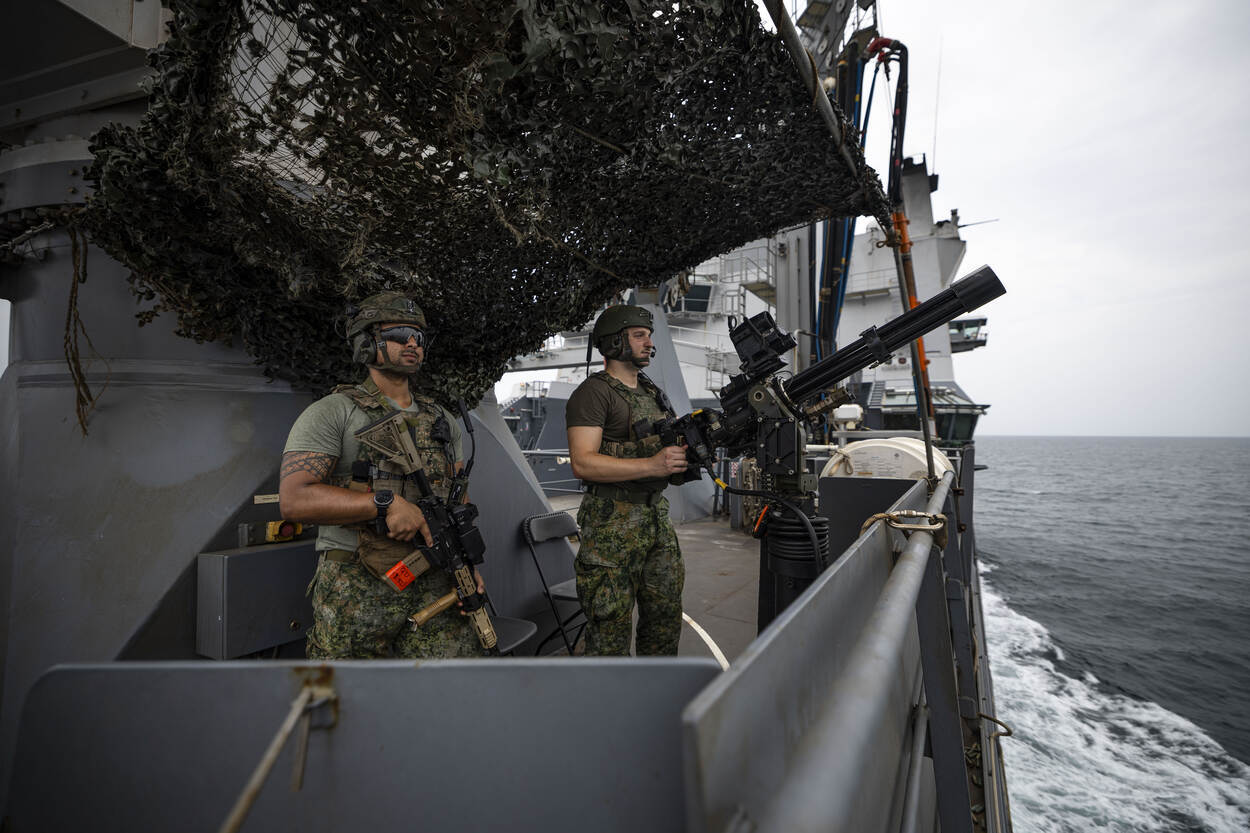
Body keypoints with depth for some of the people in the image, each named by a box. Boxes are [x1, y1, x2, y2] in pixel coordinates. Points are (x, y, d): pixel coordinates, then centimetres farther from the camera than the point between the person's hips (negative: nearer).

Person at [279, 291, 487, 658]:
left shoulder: (443, 420, 15)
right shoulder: (333, 413, -3)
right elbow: (294, 500, -14)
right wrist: (385, 503, -22)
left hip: (437, 585, 4)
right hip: (357, 592, -4)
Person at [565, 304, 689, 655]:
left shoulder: (654, 393, 17)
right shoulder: (594, 392, -8)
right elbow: (583, 463, -19)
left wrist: (692, 452, -1)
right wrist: (651, 465, -25)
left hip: (658, 517, 8)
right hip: (613, 524, -8)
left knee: (666, 619, 15)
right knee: (612, 628, -1)